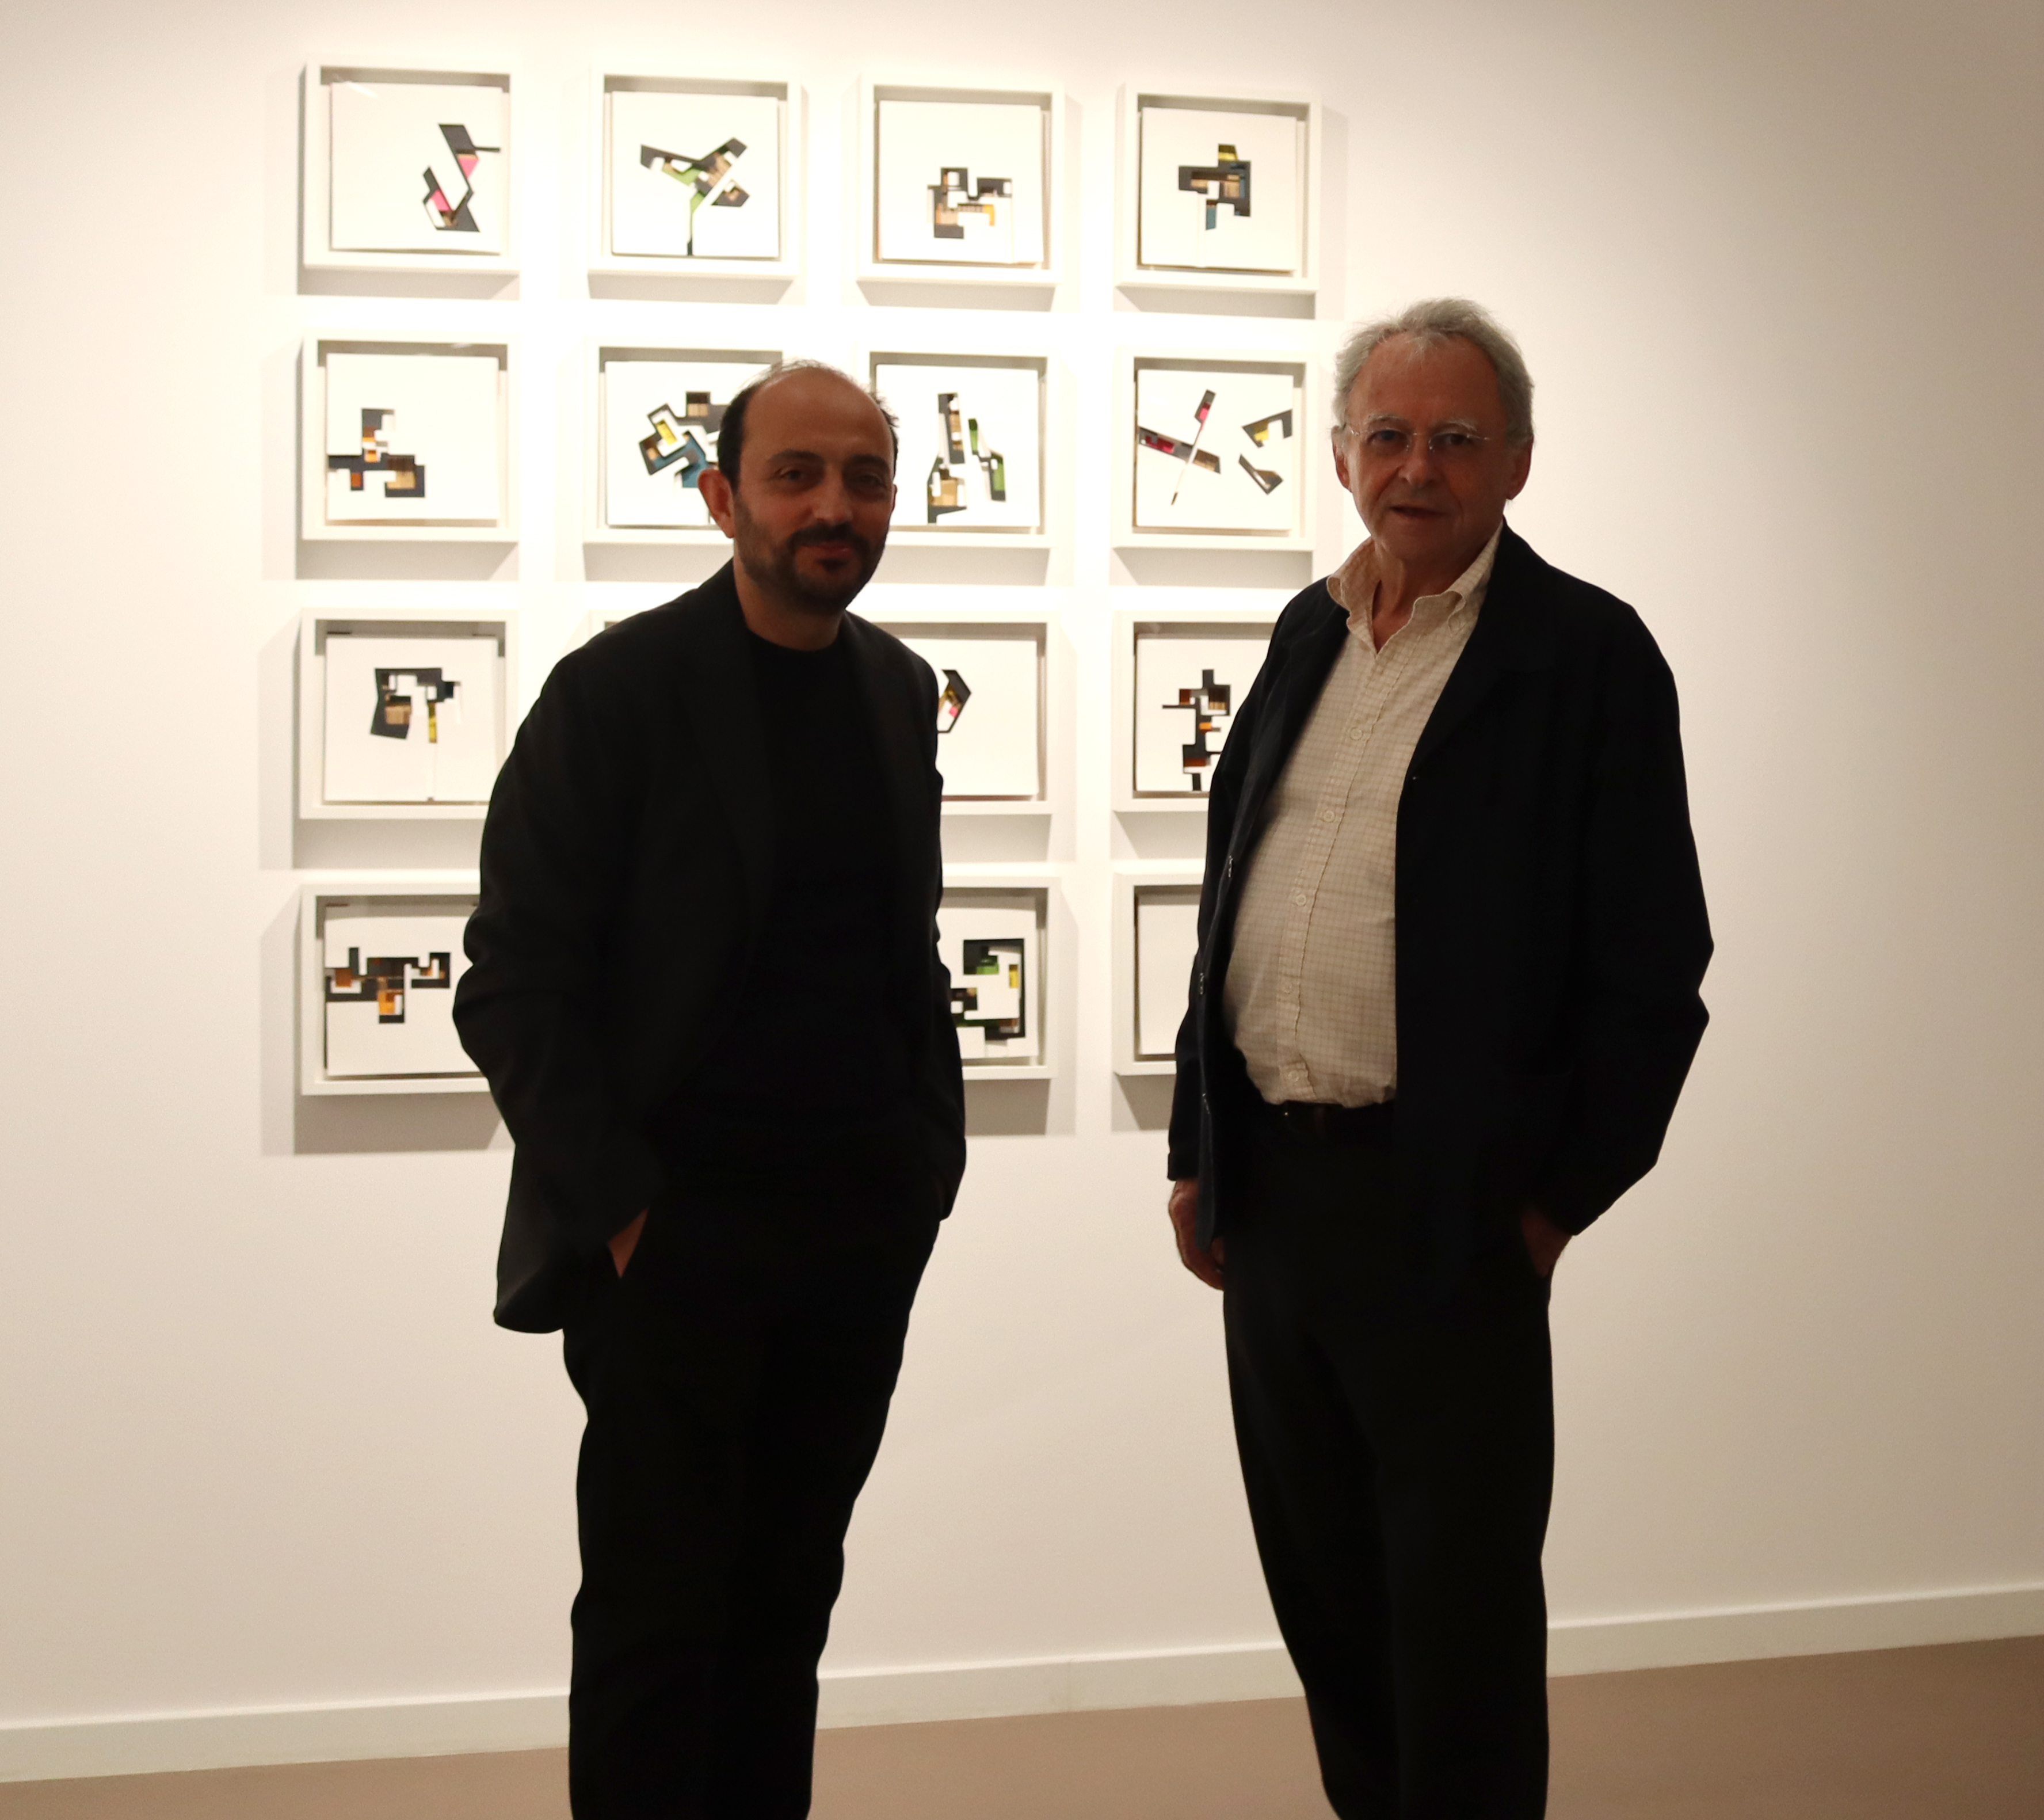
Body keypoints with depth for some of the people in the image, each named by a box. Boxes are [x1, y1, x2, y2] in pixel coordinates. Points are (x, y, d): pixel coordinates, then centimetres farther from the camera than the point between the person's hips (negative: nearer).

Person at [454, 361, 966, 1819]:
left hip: (866, 1215, 5)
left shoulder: (896, 688, 10)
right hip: (677, 1224, -5)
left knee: (788, 1599, 12)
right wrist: (617, 1204, -15)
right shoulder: (618, 691, -9)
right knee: (658, 1620, 1)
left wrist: (934, 1149, 9)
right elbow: (514, 986, -10)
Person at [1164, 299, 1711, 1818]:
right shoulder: (1313, 635, 12)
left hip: (1446, 1211, -6)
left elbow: (1650, 971, -9)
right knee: (1320, 1578, 17)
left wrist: (1554, 1198, -10)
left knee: (1461, 1607, 4)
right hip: (1270, 1185, 7)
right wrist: (1201, 1152, 13)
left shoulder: (1587, 653, -8)